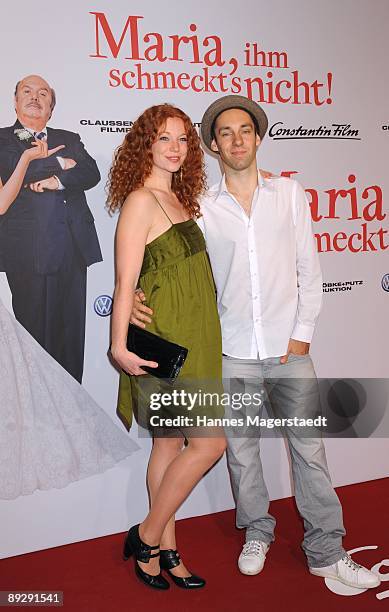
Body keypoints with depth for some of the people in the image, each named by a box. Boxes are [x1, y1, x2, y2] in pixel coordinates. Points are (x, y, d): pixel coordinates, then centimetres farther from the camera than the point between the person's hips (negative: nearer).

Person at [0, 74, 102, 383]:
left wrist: (57, 180, -11)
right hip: (28, 253, -3)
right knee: (35, 335, 0)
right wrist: (59, 164, -2)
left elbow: (91, 173, 4)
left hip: (73, 250, 3)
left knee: (71, 332, 6)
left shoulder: (69, 139, 21)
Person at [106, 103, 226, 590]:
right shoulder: (140, 200, -12)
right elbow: (125, 282, -17)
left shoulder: (178, 199, 13)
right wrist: (119, 347, -20)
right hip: (164, 339, -8)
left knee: (170, 444, 13)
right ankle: (147, 538, 15)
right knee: (209, 442, -3)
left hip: (191, 336, 8)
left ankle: (164, 552, 26)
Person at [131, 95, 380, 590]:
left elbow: (308, 268, 5)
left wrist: (302, 334, -2)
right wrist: (140, 299, -18)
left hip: (288, 346, 0)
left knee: (308, 445, 3)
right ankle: (257, 534, 33)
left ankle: (326, 552, 19)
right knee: (240, 447, 11)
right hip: (233, 350, 0)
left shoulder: (289, 193, 5)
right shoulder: (202, 209, 2)